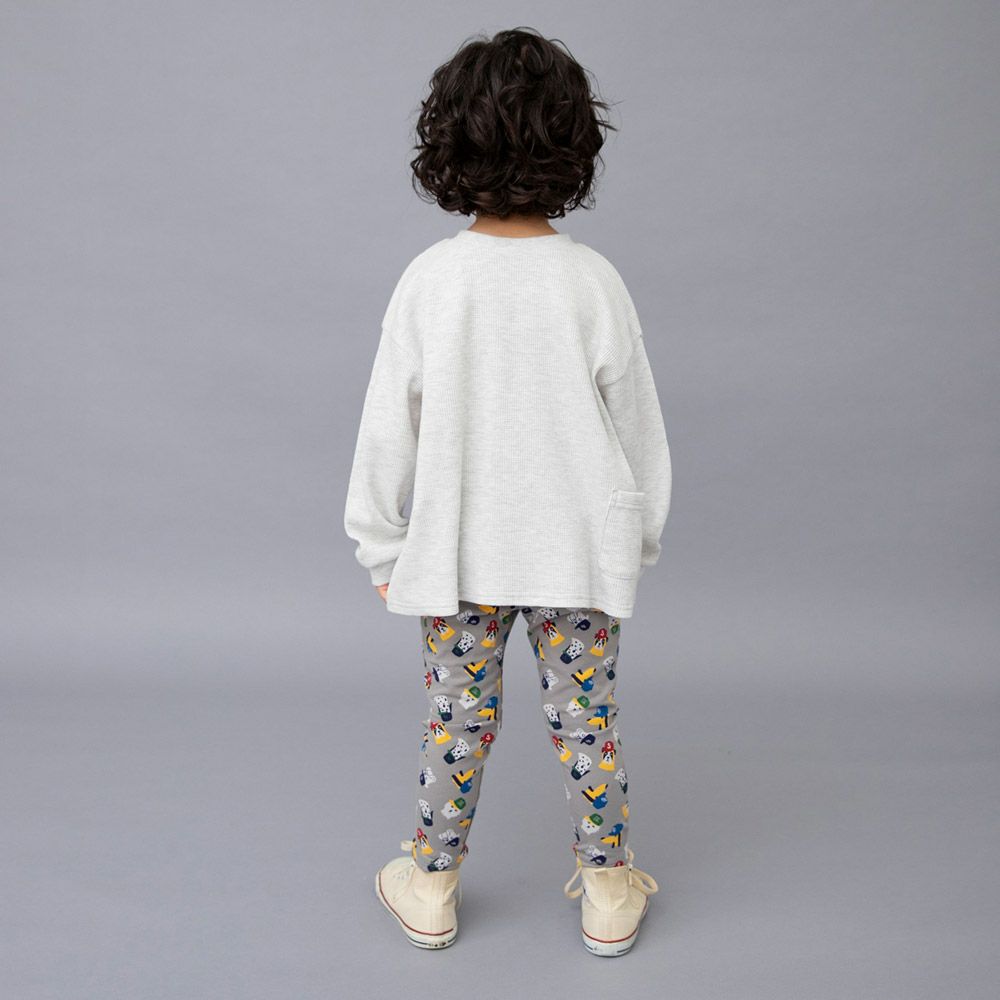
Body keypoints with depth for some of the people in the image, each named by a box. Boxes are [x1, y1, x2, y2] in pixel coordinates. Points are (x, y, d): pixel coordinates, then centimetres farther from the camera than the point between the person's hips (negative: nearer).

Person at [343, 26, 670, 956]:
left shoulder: (430, 279, -11)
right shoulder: (593, 280, -10)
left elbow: (390, 426, -5)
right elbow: (637, 424, -3)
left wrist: (381, 546, 7)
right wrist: (640, 536, 11)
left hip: (456, 550, 0)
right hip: (579, 547, 0)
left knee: (457, 717, 14)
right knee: (586, 716, 13)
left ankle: (432, 886, 31)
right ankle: (607, 890, 28)